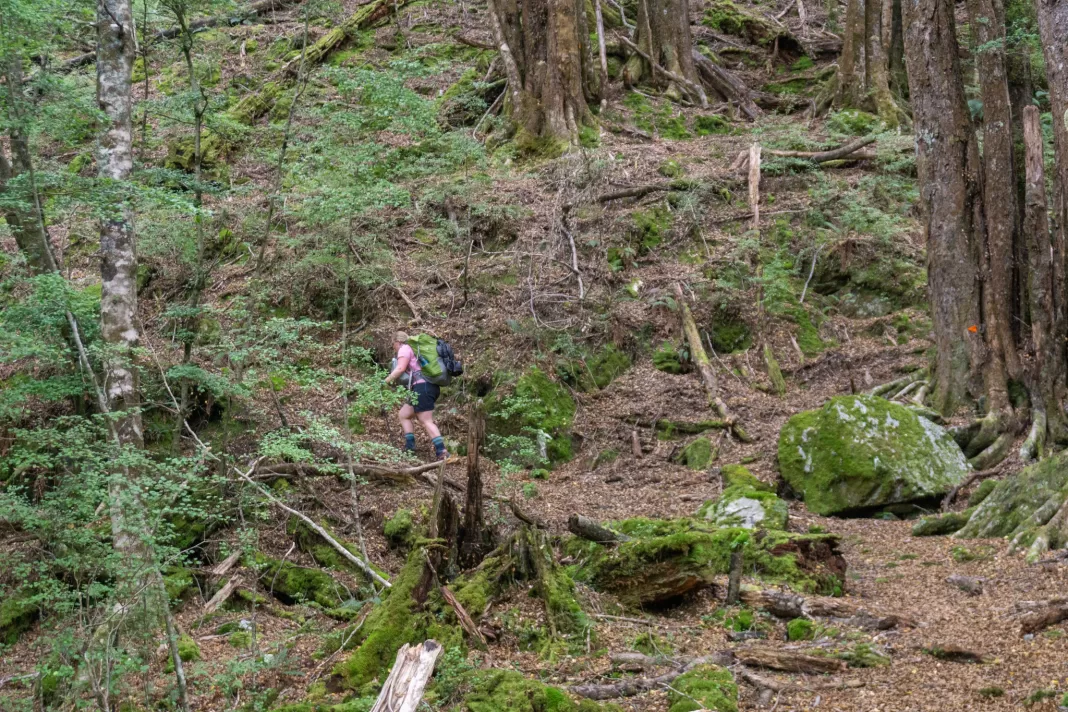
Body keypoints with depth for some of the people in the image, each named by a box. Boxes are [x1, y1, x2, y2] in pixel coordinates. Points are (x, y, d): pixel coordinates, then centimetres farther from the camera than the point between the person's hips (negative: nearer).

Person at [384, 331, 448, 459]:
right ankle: (409, 447, 7)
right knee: (403, 415, 17)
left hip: (422, 387, -10)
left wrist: (385, 381, -7)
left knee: (426, 421, -15)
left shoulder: (404, 349, 1)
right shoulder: (415, 349, 29)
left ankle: (442, 452, -26)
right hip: (430, 387, 10)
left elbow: (400, 368, -14)